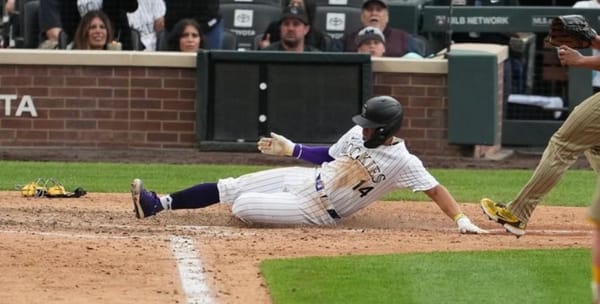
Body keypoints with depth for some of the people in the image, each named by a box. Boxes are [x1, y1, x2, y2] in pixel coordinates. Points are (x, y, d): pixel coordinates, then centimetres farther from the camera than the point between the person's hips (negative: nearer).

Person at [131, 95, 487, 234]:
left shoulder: (403, 162, -24)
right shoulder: (357, 135, -4)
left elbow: (434, 189, -23)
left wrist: (461, 219, -33)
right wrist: (291, 149, 2)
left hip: (317, 211, -6)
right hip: (308, 179, 6)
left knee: (242, 207, -18)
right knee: (230, 188, 1)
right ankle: (159, 204, 9)